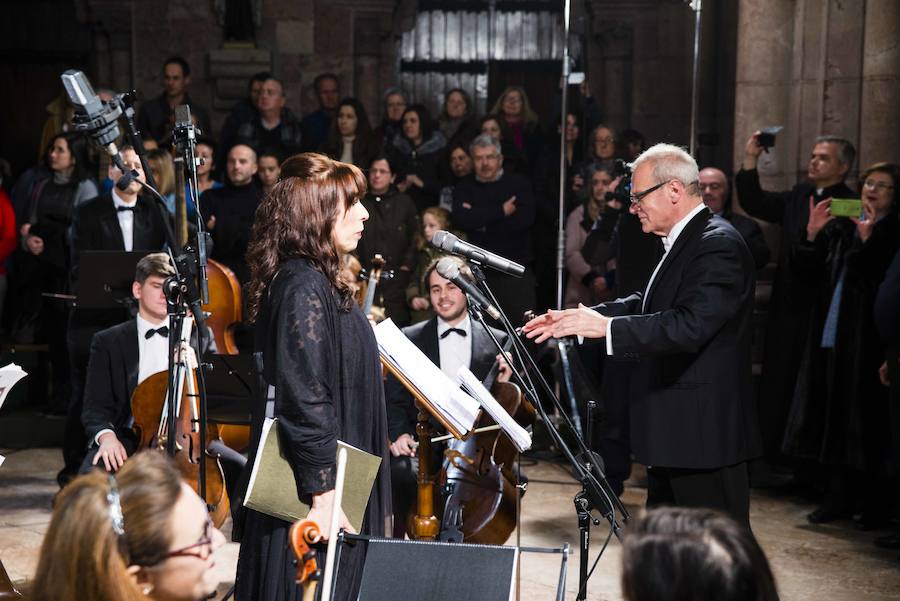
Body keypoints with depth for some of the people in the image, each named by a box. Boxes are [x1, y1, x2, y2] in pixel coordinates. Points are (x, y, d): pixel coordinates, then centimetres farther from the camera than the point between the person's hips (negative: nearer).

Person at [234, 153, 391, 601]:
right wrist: (324, 495, -23)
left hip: (335, 483, 10)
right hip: (317, 489, -10)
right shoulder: (303, 287, -19)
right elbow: (304, 399, -23)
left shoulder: (316, 282, 12)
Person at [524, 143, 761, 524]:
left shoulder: (719, 245, -18)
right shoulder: (682, 243, 14)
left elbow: (691, 325, -30)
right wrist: (581, 318, 8)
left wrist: (606, 326, -27)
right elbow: (647, 305, 19)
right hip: (672, 435, 11)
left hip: (705, 436, -11)